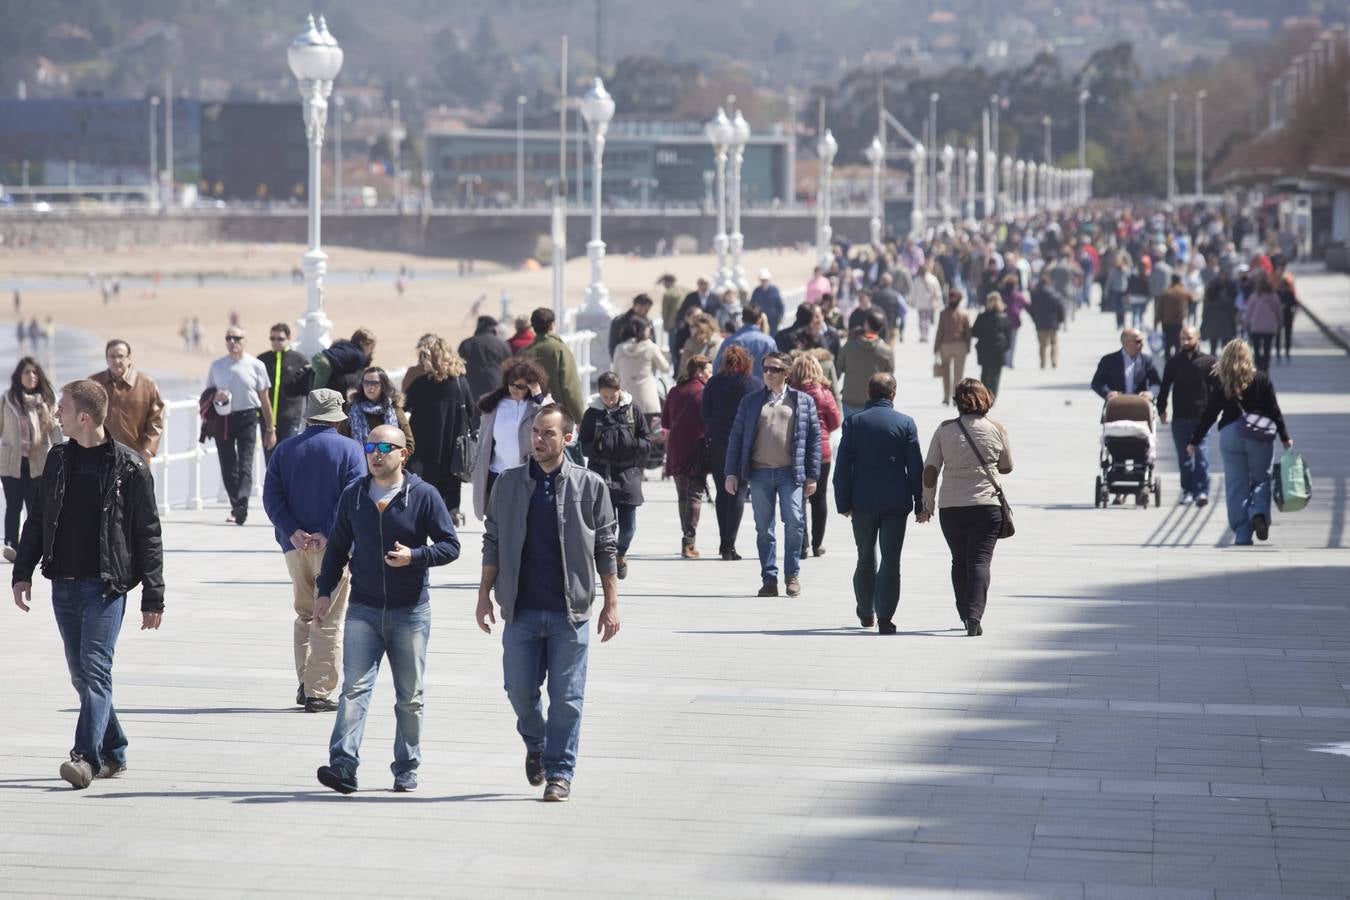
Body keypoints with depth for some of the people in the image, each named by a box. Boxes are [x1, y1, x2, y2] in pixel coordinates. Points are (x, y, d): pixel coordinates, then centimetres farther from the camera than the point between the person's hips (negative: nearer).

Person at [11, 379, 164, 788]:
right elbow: (37, 520, 17)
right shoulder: (58, 459, 9)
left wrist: (153, 597, -5)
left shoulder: (129, 466, -6)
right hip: (63, 583, 6)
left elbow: (148, 535, -3)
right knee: (81, 673, 9)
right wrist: (23, 572, 9)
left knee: (95, 667, -14)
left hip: (106, 585, -6)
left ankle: (86, 755, -17)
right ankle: (113, 752, 20)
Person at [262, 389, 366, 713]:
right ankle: (319, 692, -3)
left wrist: (293, 532, -9)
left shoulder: (284, 450, 8)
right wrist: (327, 534, -16)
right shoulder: (350, 450, -2)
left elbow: (272, 496, -2)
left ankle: (305, 682, 12)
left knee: (305, 613, 18)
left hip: (295, 545, 4)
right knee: (328, 620, 0)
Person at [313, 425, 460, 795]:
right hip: (363, 610, 1)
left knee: (410, 697, 8)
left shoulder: (423, 495, -3)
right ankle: (343, 765, -19)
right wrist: (325, 590, 7)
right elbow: (337, 547, 15)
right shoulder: (353, 495, 7)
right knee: (354, 687, -12)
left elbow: (450, 545, -2)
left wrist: (415, 556, -19)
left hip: (410, 612, -1)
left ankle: (406, 770, 19)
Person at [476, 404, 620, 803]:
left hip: (570, 611, -2)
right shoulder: (509, 484, 6)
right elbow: (492, 544, 11)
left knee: (566, 697, -1)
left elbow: (605, 549, 4)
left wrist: (611, 604, 1)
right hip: (521, 609, 2)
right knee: (520, 689, 5)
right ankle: (535, 745, 33)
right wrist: (484, 596, 5)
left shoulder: (590, 486, 1)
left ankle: (559, 773, 9)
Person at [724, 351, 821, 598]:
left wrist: (812, 476, 2)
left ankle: (792, 575, 4)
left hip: (790, 472, -2)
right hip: (760, 473, 2)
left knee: (793, 521, -11)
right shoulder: (750, 402, 12)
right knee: (764, 528, 2)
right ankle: (769, 579, 9)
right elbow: (736, 437, 12)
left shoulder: (803, 401, 9)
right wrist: (732, 473, 4)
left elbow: (814, 438, 8)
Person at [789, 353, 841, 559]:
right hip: (820, 451, 0)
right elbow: (836, 421, 1)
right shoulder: (823, 393, -7)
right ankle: (817, 544, 16)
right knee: (818, 498, 12)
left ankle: (802, 546, -1)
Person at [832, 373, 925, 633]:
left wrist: (843, 503, 3)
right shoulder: (905, 423, -3)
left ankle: (866, 614, 26)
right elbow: (916, 467, -3)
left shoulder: (853, 422, -2)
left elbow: (842, 467, -3)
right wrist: (920, 504, 3)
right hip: (895, 502, -1)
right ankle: (884, 618, -4)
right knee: (891, 559, 2)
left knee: (865, 558, 16)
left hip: (863, 502, 1)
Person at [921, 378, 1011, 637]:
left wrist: (928, 504, 8)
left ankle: (966, 614, 23)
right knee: (980, 560, -4)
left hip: (950, 507, 1)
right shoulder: (996, 429, -1)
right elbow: (1006, 467, 12)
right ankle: (974, 615, -20)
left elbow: (930, 470, -1)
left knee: (959, 560, 17)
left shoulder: (945, 429, -1)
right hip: (987, 505, -1)